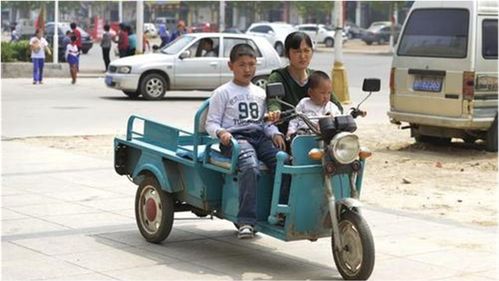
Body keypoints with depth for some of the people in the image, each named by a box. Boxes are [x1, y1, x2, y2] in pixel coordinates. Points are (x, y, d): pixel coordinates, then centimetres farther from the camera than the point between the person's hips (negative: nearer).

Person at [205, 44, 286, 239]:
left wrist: (275, 134, 4)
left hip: (260, 136, 5)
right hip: (235, 138, -5)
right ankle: (246, 221, -37)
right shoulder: (223, 93, 8)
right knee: (250, 167, -36)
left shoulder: (260, 93, 24)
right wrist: (221, 132, -16)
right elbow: (211, 123, 5)